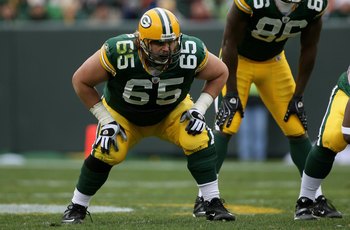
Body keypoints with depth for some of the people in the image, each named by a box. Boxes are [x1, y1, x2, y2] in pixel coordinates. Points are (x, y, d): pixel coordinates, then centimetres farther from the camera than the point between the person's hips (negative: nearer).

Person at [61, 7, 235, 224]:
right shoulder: (119, 52, -36)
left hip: (172, 111, 2)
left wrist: (199, 108, -20)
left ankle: (213, 204, -10)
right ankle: (77, 207, 1)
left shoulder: (192, 52, -31)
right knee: (108, 153, -22)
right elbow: (81, 80, -20)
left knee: (199, 139, -22)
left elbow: (220, 73, -9)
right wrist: (105, 120, -20)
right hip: (123, 115, -2)